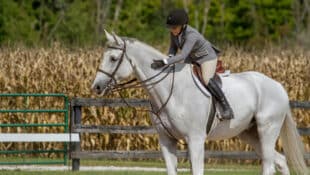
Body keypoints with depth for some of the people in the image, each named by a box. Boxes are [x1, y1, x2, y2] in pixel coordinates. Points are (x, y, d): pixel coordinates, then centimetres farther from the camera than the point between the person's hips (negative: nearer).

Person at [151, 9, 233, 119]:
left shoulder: (191, 35, -38)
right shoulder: (174, 32, -15)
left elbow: (182, 56, -46)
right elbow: (173, 47, 2)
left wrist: (164, 62, -53)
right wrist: (170, 57, -19)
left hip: (207, 57, -8)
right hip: (192, 58, 9)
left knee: (207, 79, -29)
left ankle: (226, 107, -21)